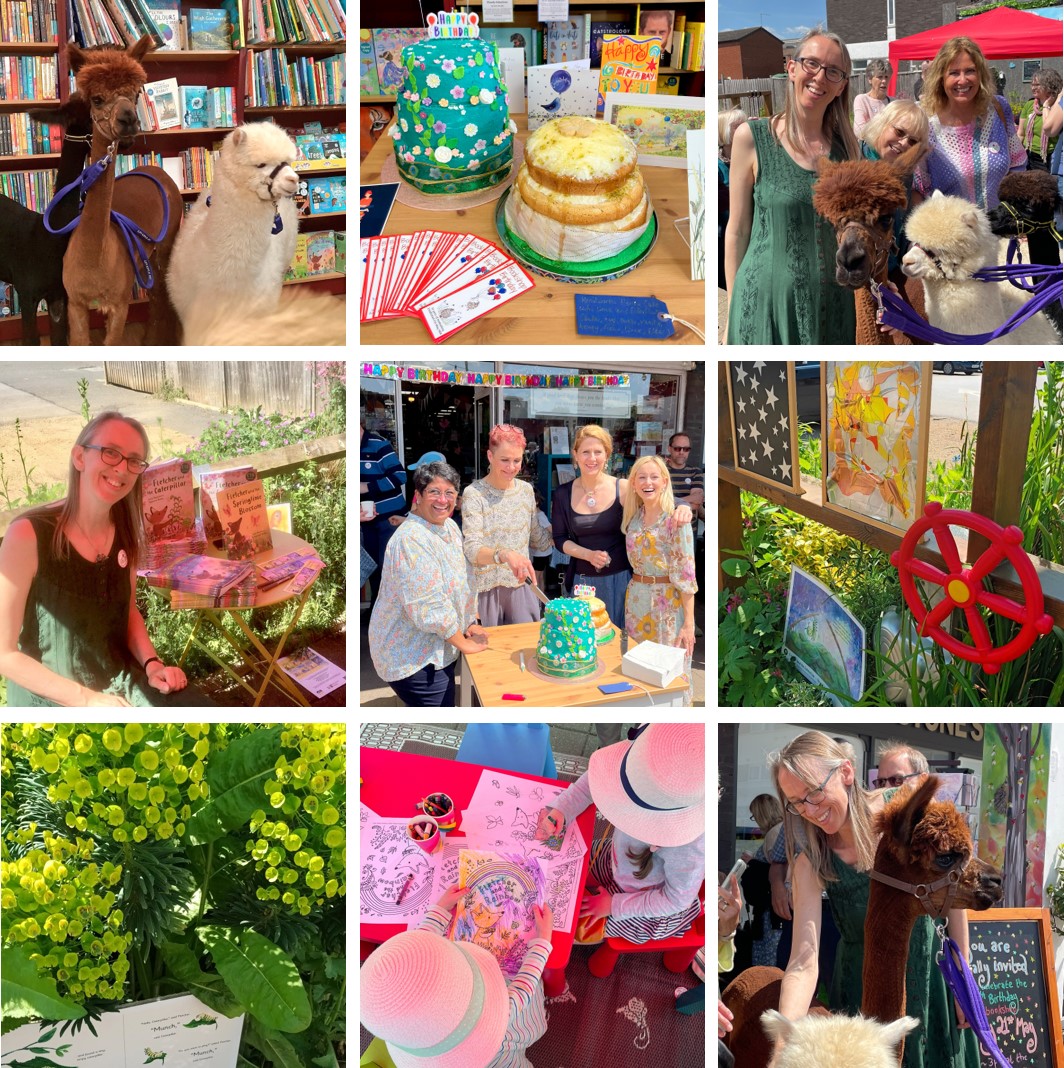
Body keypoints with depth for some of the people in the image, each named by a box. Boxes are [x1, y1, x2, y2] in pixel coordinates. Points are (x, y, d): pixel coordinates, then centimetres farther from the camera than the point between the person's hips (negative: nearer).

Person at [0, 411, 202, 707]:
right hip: (51, 700, -6)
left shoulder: (125, 530, 1)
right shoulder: (28, 535, -18)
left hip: (120, 680, 6)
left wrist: (152, 663, -3)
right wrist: (88, 700, -18)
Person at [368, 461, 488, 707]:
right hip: (412, 657, -9)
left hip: (437, 648, 9)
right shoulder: (411, 540, -23)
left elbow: (462, 580, 18)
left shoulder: (449, 527, 6)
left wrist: (470, 624, 9)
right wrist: (464, 644, -15)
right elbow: (428, 608, -26)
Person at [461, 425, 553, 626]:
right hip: (487, 588, -5)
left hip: (521, 586, 5)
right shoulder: (474, 494, -12)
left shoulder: (526, 490, 5)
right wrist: (504, 554, -39)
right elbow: (472, 550, -23)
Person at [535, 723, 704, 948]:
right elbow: (592, 780, -15)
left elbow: (676, 901, -25)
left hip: (646, 910, -5)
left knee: (576, 926, 11)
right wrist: (559, 811, -29)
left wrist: (615, 906, -14)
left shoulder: (687, 848, -47)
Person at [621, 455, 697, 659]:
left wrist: (689, 623, -18)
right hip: (636, 600, 6)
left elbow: (685, 572, -15)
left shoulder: (676, 519, -12)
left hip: (668, 603, -6)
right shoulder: (633, 517, 6)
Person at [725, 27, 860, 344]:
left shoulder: (846, 145, 6)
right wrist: (733, 305, -4)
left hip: (833, 303, 4)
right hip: (767, 300, -3)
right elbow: (737, 231, -4)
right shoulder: (751, 137, -5)